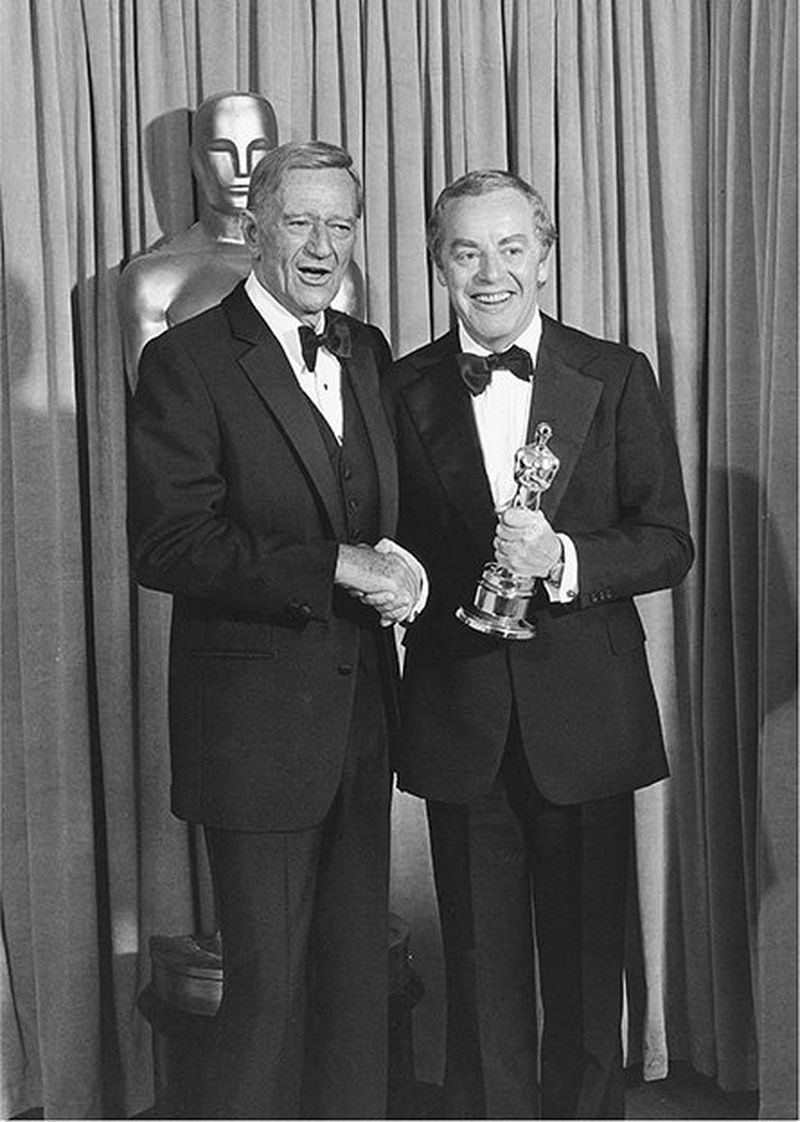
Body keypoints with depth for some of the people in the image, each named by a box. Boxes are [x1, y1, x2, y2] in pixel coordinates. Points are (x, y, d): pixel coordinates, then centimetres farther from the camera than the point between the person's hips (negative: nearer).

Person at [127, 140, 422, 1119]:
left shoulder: (367, 351, 11)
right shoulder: (187, 361, -11)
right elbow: (164, 546, -19)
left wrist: (393, 567, -2)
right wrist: (336, 566, -23)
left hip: (360, 712, 7)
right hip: (258, 721, -6)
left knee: (358, 972, 17)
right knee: (269, 984, 4)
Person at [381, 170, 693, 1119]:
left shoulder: (616, 377, 0)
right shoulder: (405, 389, 3)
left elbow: (668, 543, -4)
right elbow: (391, 549, 7)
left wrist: (563, 559, -18)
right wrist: (423, 584, -10)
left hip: (584, 711, 0)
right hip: (460, 715, 1)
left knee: (588, 955, 13)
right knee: (481, 965, 12)